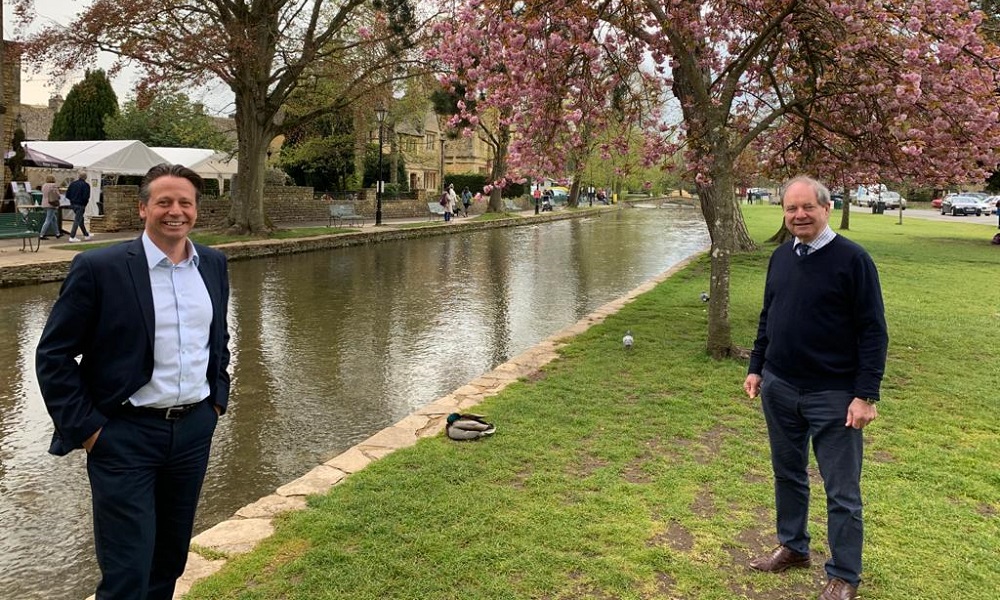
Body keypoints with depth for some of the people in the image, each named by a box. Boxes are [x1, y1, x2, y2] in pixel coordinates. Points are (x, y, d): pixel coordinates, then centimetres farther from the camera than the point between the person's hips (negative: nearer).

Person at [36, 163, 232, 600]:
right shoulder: (98, 268, -12)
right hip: (126, 437, -5)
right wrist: (85, 428, -9)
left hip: (194, 429, 5)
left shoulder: (213, 265, 4)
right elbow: (53, 356, -7)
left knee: (171, 559, 19)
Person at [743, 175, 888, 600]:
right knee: (787, 474, 19)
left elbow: (873, 331, -12)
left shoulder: (852, 259, -12)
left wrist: (866, 394, -16)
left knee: (842, 492, 6)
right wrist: (756, 368, 13)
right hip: (779, 389, 6)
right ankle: (792, 547, 38)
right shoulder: (781, 257, 7)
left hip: (833, 395, -6)